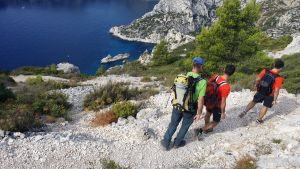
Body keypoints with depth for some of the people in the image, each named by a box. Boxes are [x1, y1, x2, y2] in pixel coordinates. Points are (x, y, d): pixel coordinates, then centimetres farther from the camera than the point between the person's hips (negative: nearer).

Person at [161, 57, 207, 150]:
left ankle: (166, 143, 36)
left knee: (173, 124, 23)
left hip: (177, 106, 3)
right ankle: (177, 143, 42)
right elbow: (200, 100, -22)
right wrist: (199, 113, -8)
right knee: (185, 126, 24)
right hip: (190, 110, -3)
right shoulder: (202, 82, -22)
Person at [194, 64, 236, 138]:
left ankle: (207, 128, 55)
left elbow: (207, 86, -3)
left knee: (208, 114, 33)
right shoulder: (226, 87, -35)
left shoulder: (215, 76, -19)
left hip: (208, 102, 6)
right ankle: (200, 130, 4)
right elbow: (223, 102, -28)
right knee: (216, 122, 17)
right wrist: (222, 113, -13)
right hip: (217, 106, -6)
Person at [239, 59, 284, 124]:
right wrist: (275, 100, -11)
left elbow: (257, 79, -7)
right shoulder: (278, 78, -29)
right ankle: (259, 120, 32)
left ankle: (244, 112, 22)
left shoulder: (264, 71, -19)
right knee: (265, 106, 19)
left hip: (260, 91, 3)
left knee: (254, 101, 25)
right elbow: (276, 90, -24)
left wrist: (256, 85, 14)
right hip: (269, 95, -3)